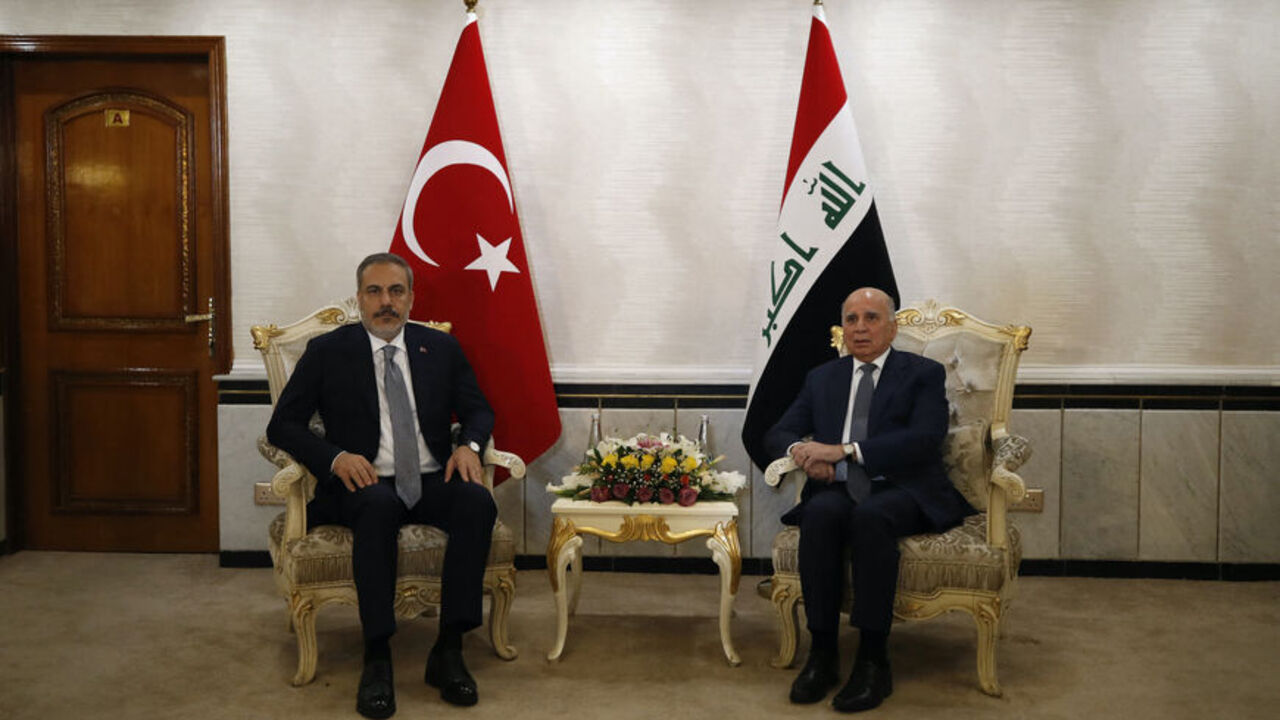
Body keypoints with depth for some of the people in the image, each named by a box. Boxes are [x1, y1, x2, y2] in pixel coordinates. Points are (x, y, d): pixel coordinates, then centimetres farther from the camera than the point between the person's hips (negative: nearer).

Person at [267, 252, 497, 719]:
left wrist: (469, 444, -7)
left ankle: (448, 650, -24)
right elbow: (282, 426, 3)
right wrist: (336, 457, -16)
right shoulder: (327, 352, 5)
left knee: (477, 500, -30)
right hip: (364, 485, -2)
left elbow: (478, 409, 17)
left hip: (432, 481, 3)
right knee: (379, 504, -38)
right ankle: (376, 658, -30)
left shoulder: (440, 347, 13)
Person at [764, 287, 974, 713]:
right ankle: (822, 654, -25)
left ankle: (873, 662, -29)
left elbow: (925, 439, -11)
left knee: (870, 517, -36)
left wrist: (845, 450, -19)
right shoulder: (822, 378, 19)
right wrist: (801, 450, -13)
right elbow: (777, 434, 13)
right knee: (820, 513, -32)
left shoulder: (923, 374, 7)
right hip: (839, 490, 3)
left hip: (901, 492, -3)